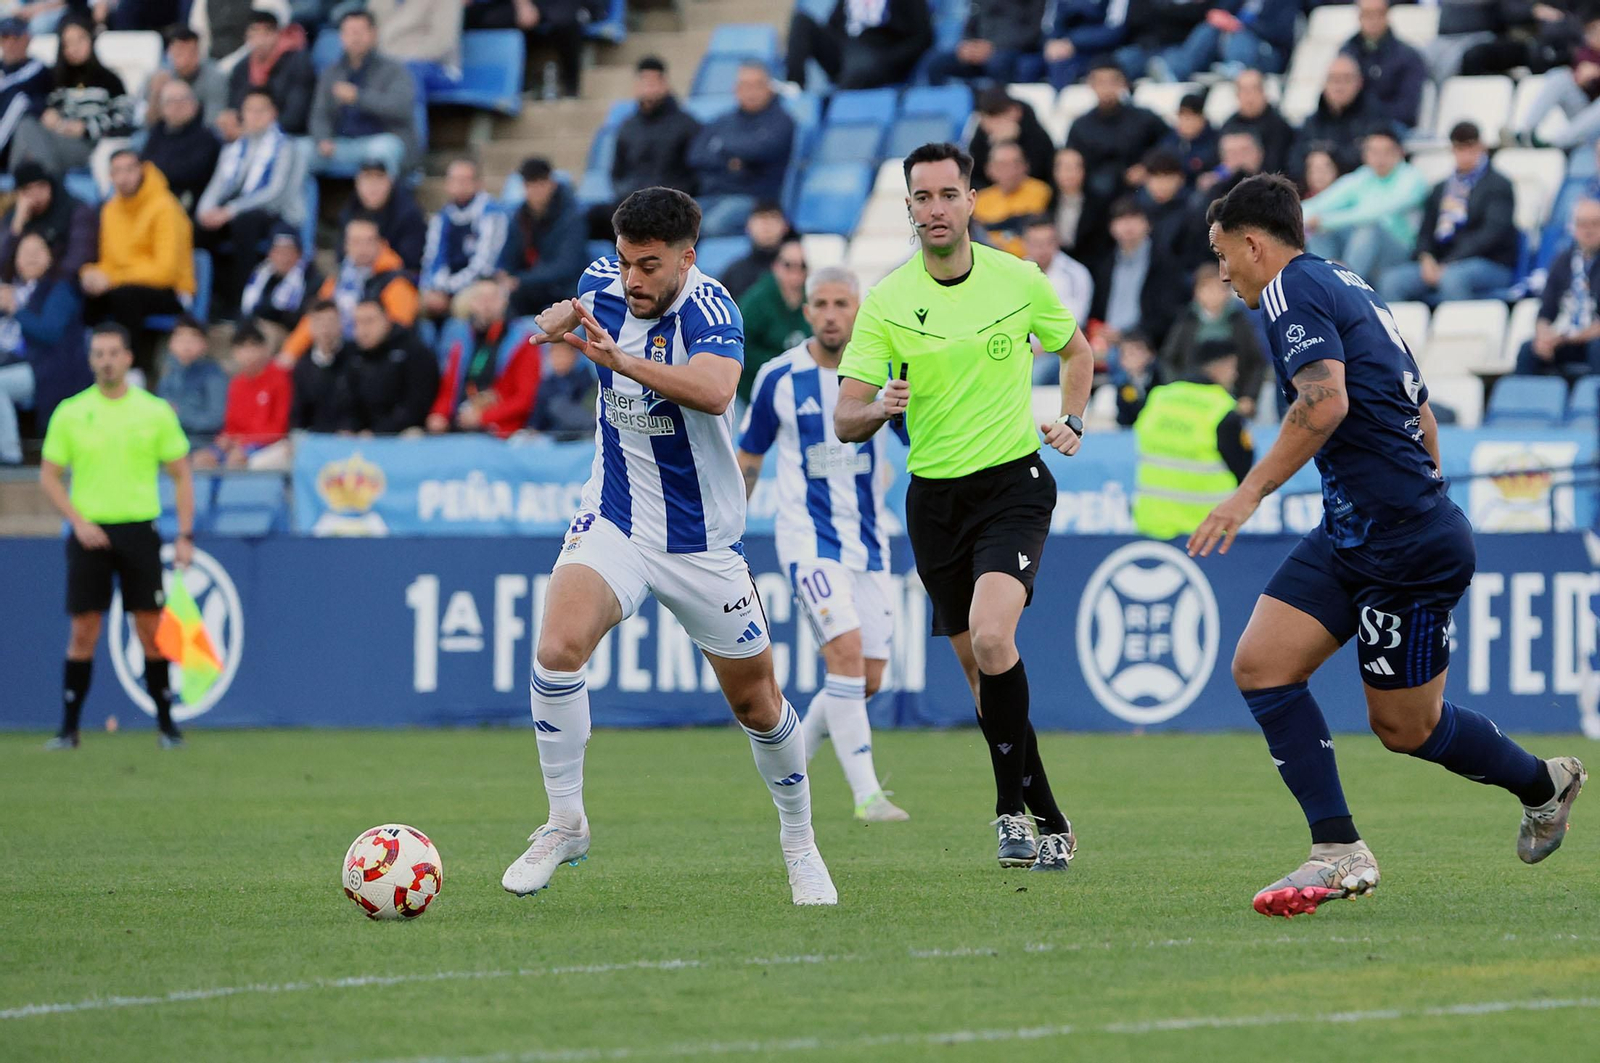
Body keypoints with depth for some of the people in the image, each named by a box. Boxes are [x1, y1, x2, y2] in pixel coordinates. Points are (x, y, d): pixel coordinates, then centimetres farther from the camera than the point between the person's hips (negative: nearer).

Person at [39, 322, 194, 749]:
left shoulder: (155, 412, 2)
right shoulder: (70, 413, 3)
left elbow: (180, 475, 7)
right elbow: (49, 475, 7)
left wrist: (185, 536, -2)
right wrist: (78, 520, -7)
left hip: (139, 529, 0)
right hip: (89, 533, 0)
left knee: (151, 629, -1)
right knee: (83, 632, -1)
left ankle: (166, 724, 9)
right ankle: (69, 728, 6)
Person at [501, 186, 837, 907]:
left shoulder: (709, 309, -21)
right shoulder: (604, 283, -5)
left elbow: (713, 391, -44)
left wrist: (621, 359, -53)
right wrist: (561, 319, 5)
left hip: (701, 541, -3)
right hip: (613, 522, 3)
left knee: (757, 704, 9)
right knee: (559, 646, -24)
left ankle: (799, 841, 34)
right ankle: (565, 824, -10)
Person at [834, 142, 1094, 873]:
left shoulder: (1019, 280, -3)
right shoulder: (885, 302, -4)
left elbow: (1076, 351, 16)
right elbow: (845, 421, -8)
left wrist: (1071, 421, -1)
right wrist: (878, 409, -30)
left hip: (1014, 484, -2)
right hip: (934, 496, 2)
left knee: (991, 639, -24)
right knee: (978, 668, 8)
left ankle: (1013, 804, -12)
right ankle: (1045, 819, 23)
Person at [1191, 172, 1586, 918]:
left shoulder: (1293, 290, -11)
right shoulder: (1348, 288, 18)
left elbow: (1325, 403, -27)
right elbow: (1421, 417, 24)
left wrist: (1251, 492, -23)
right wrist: (1421, 489, 32)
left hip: (1405, 545, -10)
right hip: (1351, 536, 10)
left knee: (1405, 727, 3)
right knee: (1260, 665, -2)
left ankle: (1543, 784, 25)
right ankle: (1339, 853, -4)